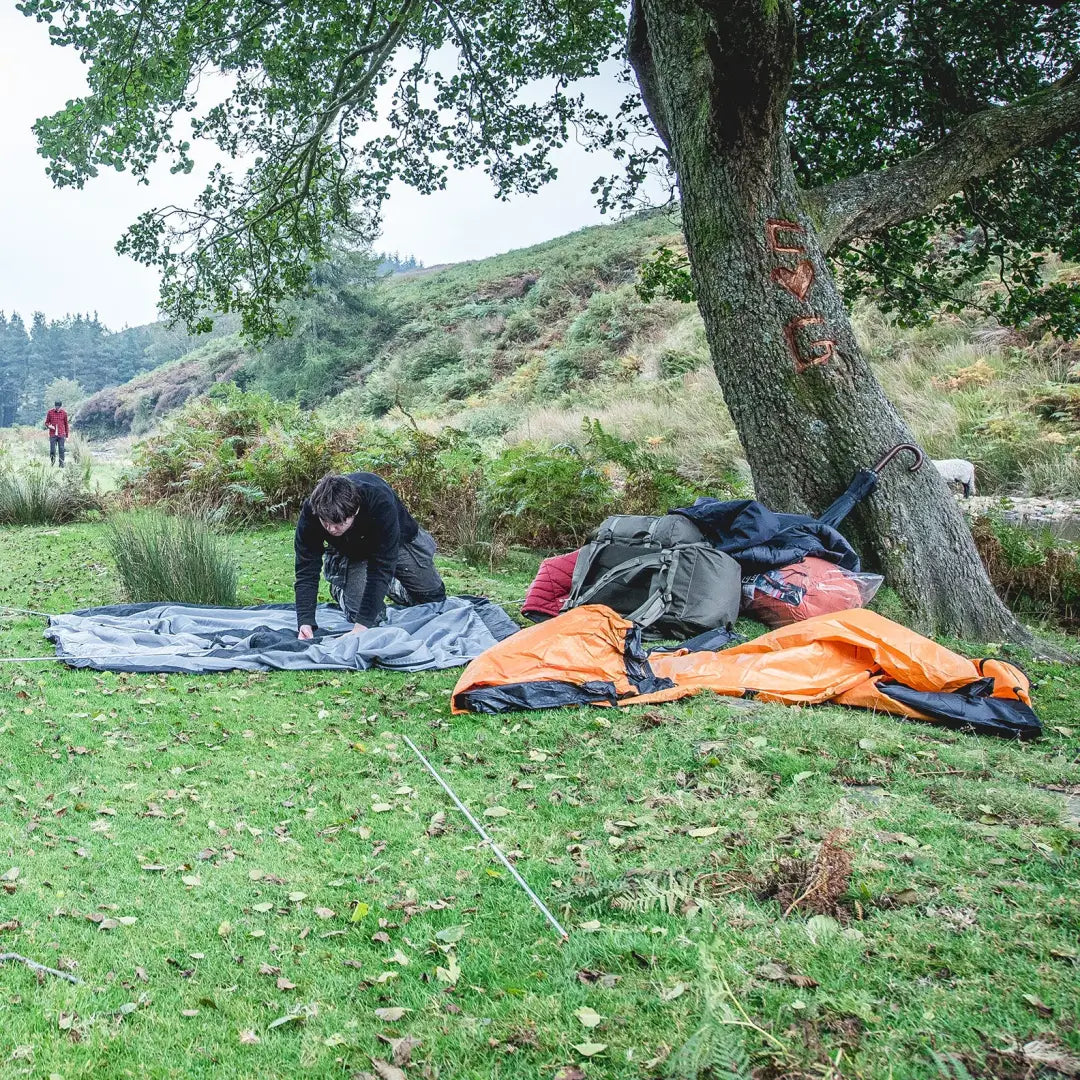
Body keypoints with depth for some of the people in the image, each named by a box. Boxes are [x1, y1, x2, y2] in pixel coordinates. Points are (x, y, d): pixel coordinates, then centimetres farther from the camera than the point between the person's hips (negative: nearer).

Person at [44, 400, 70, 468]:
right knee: (52, 450, -2)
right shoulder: (50, 412, 1)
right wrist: (48, 426, -15)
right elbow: (46, 422, 9)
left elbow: (66, 424, 10)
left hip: (61, 435, 0)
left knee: (61, 450, -2)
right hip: (52, 435, 0)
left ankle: (61, 465, 3)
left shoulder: (64, 413, 3)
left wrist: (66, 436, 11)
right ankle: (52, 463, 18)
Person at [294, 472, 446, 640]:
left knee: (435, 599, 6)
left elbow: (382, 568, -44)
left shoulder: (381, 504, -44)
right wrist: (305, 623, -42)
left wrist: (361, 626, -49)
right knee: (358, 612, -14)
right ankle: (340, 589, 19)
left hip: (398, 540, -1)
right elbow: (306, 571, -31)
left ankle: (395, 586, 36)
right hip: (350, 553, 1)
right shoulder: (310, 511, -35)